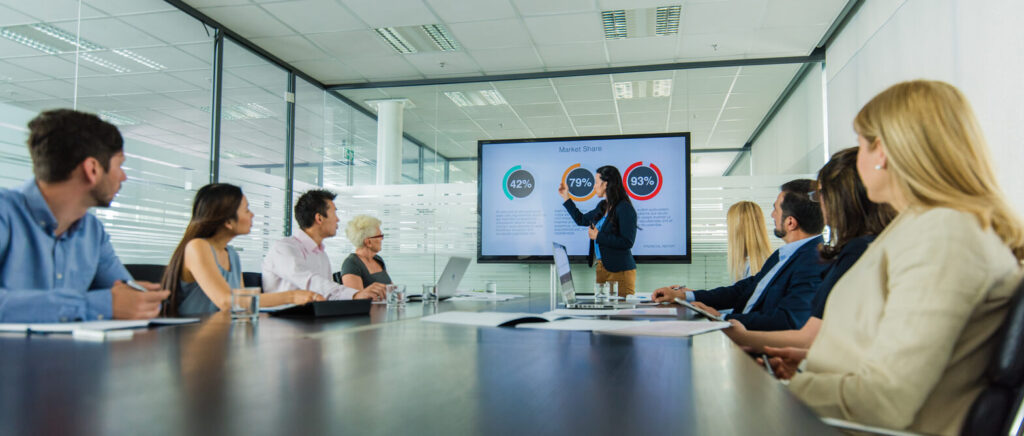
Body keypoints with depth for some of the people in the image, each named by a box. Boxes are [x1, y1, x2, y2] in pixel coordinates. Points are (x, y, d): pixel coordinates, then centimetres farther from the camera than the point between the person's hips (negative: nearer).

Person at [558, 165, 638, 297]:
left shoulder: (625, 209, -13)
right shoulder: (602, 206, 13)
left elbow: (627, 242, -20)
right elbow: (581, 219, 29)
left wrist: (598, 236, -16)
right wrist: (566, 197, 29)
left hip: (620, 271, -8)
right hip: (601, 268, 8)